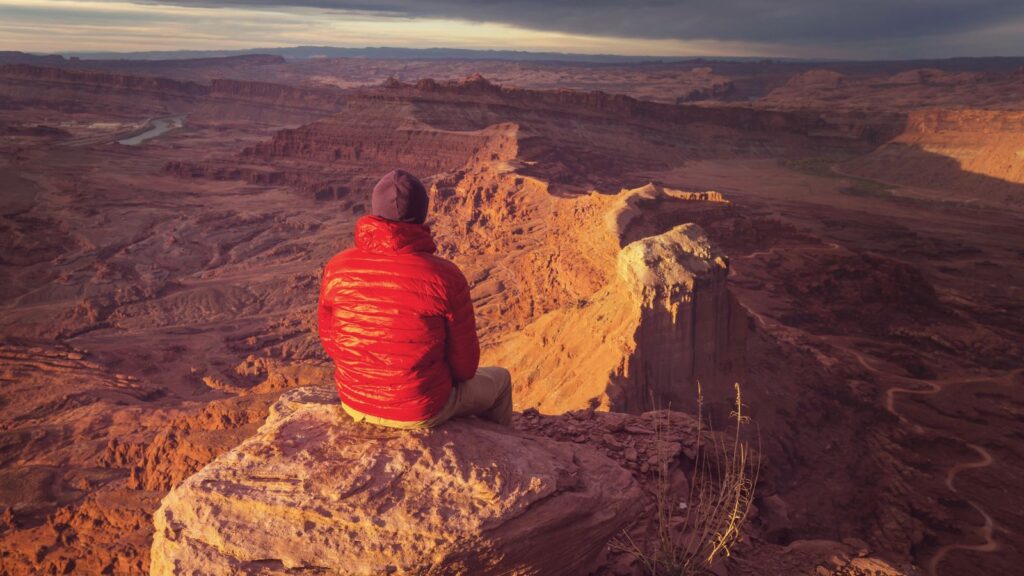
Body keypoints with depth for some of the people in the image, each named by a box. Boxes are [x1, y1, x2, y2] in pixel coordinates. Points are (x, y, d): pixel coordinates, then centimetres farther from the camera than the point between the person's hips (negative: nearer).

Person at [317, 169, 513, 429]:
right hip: (422, 411, -4)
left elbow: (329, 340, 2)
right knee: (499, 379, 25)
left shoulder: (337, 268, -12)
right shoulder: (445, 276, -23)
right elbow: (465, 365, -14)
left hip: (354, 402, 5)